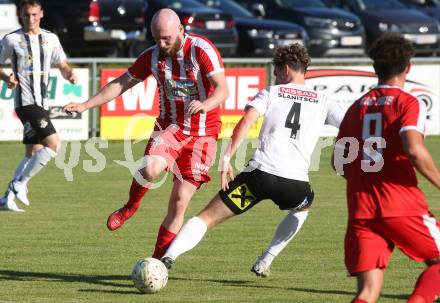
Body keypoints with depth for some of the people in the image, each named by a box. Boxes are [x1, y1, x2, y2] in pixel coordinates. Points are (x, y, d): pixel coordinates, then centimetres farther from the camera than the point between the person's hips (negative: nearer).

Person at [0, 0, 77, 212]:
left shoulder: (51, 39, 10)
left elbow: (62, 66, 13)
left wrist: (69, 74, -10)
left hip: (42, 103, 7)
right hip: (26, 101, -7)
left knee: (32, 155, 10)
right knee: (53, 144, -19)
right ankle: (19, 184, -10)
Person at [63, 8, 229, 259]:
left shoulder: (202, 50, -15)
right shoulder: (152, 56, 0)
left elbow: (223, 90, -24)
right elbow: (121, 84, 11)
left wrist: (205, 105, -46)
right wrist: (85, 105, 2)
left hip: (203, 133, -3)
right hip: (170, 126, 3)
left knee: (179, 203, -6)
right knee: (150, 169, -29)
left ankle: (159, 261, 3)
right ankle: (131, 206, 2)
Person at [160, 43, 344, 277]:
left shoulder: (271, 92, 12)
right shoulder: (322, 102, 18)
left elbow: (246, 121, -4)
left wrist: (226, 158, -7)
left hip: (260, 172, -2)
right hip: (296, 182, 2)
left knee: (208, 217, 2)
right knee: (303, 207, 39)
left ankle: (169, 257, -21)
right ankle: (264, 263, 29)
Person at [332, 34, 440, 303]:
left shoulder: (357, 107, 16)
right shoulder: (410, 104, -2)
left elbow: (340, 162, 17)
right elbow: (414, 151, -19)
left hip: (360, 210, 5)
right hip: (402, 207, -5)